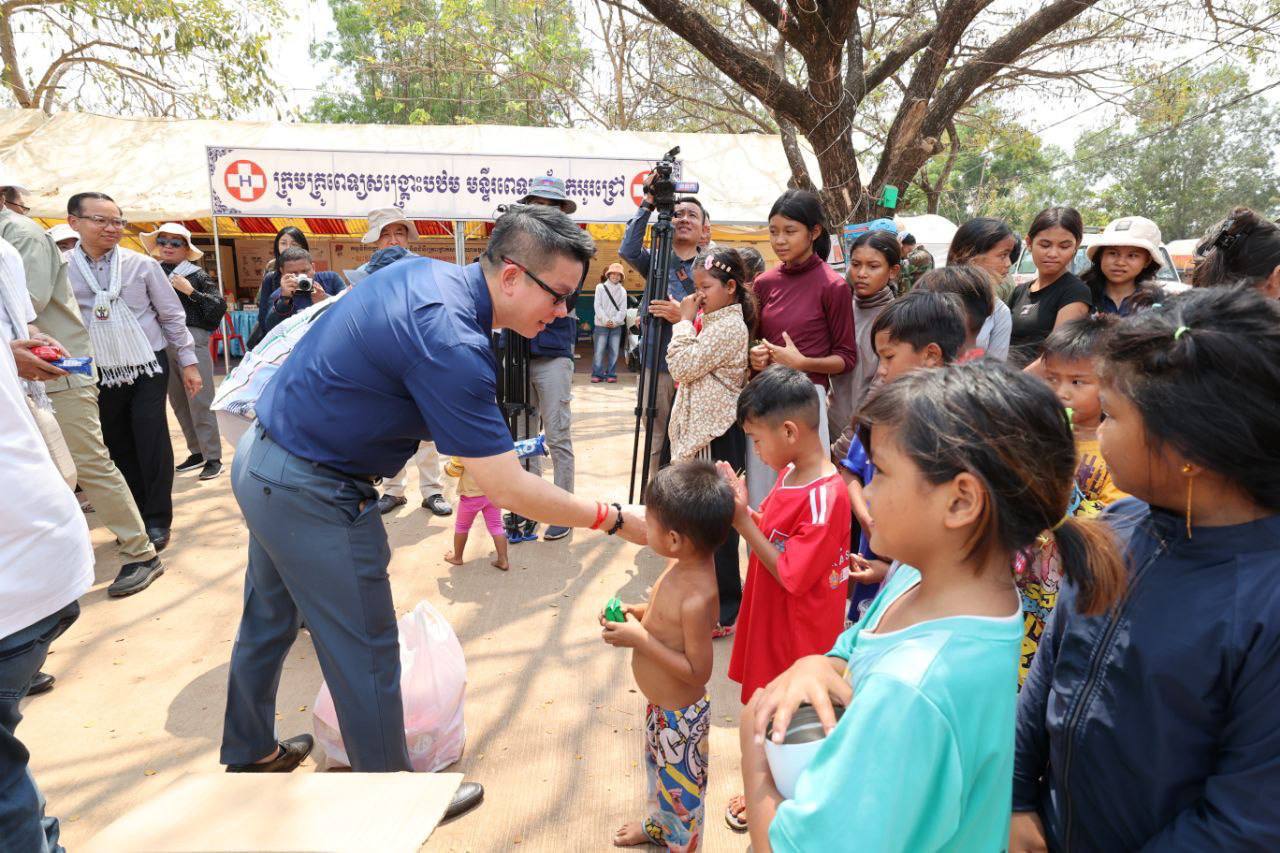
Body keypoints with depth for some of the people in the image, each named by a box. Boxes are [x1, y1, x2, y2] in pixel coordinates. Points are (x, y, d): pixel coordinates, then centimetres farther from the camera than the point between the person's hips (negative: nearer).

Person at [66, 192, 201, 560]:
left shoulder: (142, 265, -3)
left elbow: (173, 316, 2)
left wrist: (188, 363, 2)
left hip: (148, 367, -2)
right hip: (101, 374, 2)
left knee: (152, 443, -2)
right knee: (118, 447, 9)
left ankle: (157, 520, 10)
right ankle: (133, 517, 23)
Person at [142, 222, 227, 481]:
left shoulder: (197, 275, 0)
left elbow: (219, 307, -9)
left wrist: (191, 291, -13)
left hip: (192, 341, -5)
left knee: (199, 402, -7)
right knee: (178, 402, 10)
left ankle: (213, 458, -2)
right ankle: (197, 452, 20)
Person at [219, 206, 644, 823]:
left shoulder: (424, 271, -1)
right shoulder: (450, 342, -29)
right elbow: (509, 491, -29)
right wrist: (617, 522, -19)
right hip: (313, 497, -10)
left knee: (268, 619, 26)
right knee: (364, 650, 6)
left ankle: (249, 753, 50)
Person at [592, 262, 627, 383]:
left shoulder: (622, 291, 11)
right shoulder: (600, 287, 5)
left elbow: (623, 309, 5)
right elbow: (597, 306, -1)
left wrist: (615, 321, -9)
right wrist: (606, 320, -10)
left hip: (616, 325, 2)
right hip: (602, 324, -2)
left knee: (614, 351, 1)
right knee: (599, 350, -6)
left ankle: (611, 374, 7)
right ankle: (597, 374, 0)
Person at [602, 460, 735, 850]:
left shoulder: (696, 598, -37)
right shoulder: (685, 563, -11)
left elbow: (698, 671, -30)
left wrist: (639, 639, -30)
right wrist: (641, 613, -8)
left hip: (679, 714, -9)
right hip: (661, 705, 9)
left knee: (680, 787, 19)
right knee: (659, 768, 34)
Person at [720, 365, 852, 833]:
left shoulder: (824, 496, -29)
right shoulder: (790, 473, -1)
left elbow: (790, 575, -27)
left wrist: (743, 521, -27)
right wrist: (744, 506, -8)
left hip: (798, 637, -8)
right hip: (770, 622, 8)